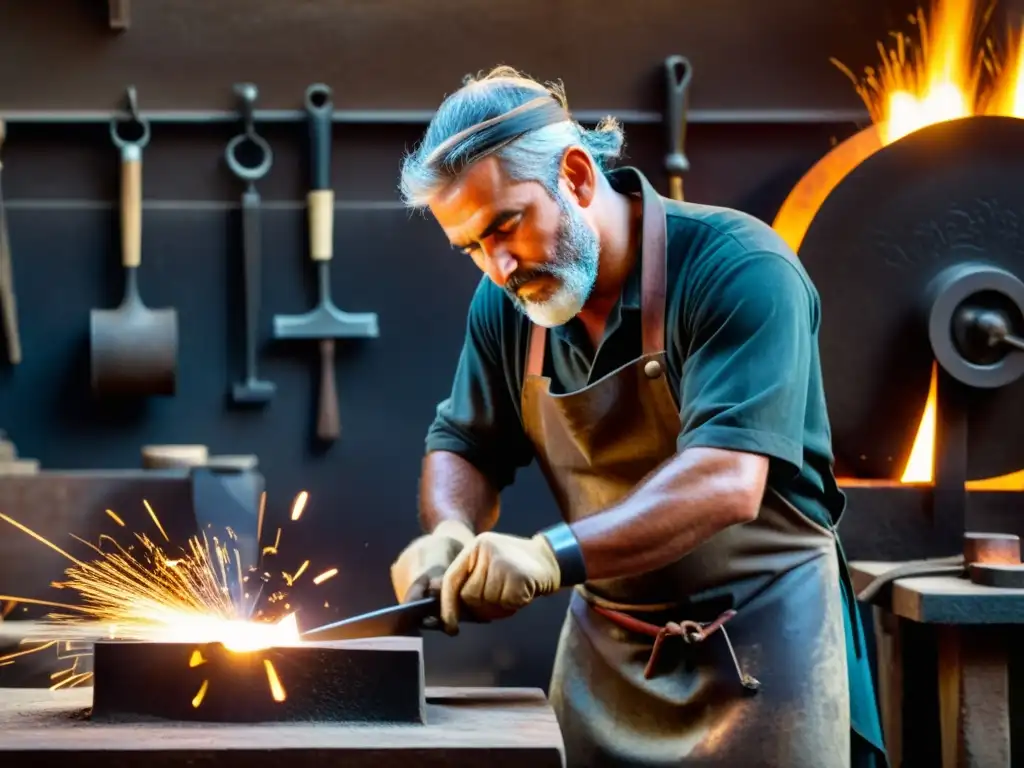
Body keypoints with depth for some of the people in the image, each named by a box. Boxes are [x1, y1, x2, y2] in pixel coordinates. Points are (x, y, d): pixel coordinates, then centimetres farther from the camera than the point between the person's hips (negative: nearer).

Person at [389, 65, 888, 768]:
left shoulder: (737, 268, -20)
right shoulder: (505, 304, 0)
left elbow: (726, 484, -30)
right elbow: (464, 448, 10)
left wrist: (555, 555, -39)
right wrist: (451, 532, -12)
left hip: (759, 642, -5)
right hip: (605, 651, 5)